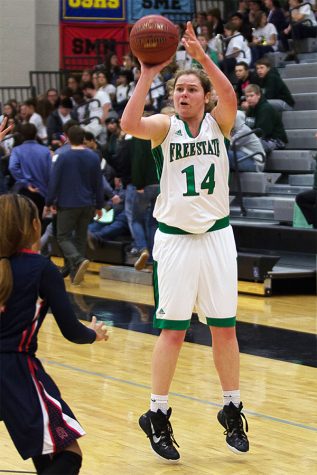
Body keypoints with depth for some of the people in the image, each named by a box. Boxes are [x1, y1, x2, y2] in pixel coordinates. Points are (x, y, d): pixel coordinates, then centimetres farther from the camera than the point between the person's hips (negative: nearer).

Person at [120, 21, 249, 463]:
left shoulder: (219, 123, 1)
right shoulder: (165, 126, -3)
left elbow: (230, 96, -22)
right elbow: (129, 123, -25)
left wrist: (201, 55, -32)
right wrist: (148, 73, -27)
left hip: (216, 235, 2)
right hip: (175, 238, -2)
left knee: (225, 328, 7)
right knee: (172, 330, 0)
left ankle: (232, 411, 21)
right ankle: (157, 415, 10)